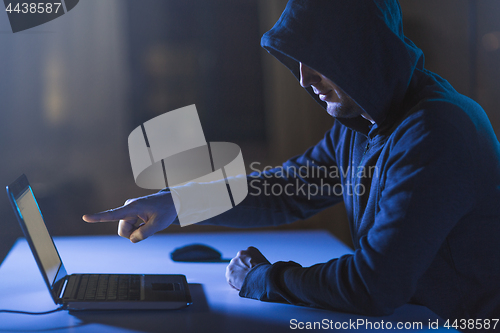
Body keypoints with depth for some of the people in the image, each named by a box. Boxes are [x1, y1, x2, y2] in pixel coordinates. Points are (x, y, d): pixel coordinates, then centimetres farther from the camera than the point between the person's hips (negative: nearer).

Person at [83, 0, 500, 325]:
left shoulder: (437, 133, -26)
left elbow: (375, 285, -27)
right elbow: (285, 189, 9)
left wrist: (263, 280, -14)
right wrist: (179, 200, -5)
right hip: (396, 316, 7)